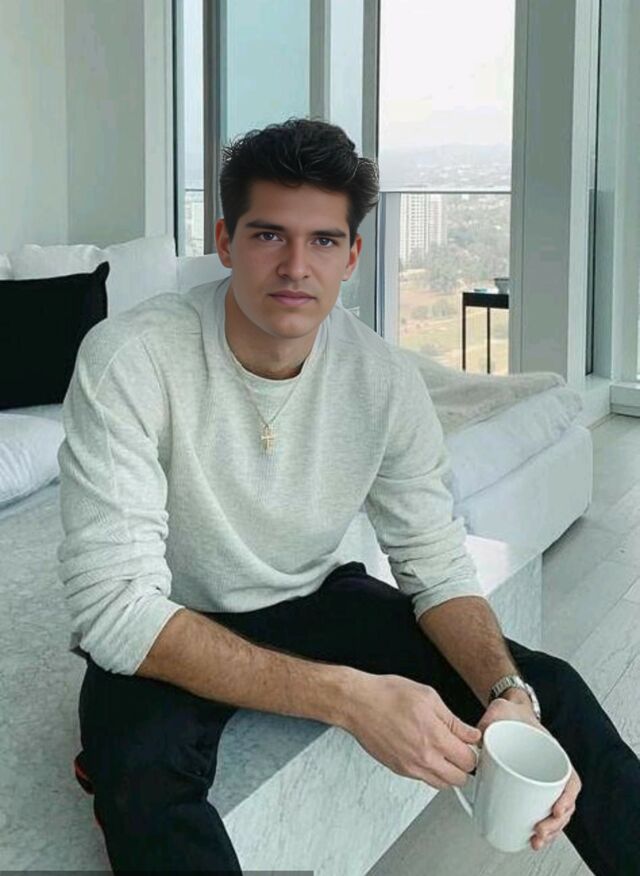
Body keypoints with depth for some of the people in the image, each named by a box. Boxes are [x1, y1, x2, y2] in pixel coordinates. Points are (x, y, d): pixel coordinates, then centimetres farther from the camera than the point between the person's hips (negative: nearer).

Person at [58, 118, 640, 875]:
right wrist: (348, 696, -38)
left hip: (316, 601, 4)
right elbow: (113, 608, -30)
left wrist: (508, 692, -28)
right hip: (165, 636, -3)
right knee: (141, 775, -38)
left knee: (548, 691, -9)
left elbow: (437, 565, -5)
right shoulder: (128, 361, -26)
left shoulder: (384, 378, -12)